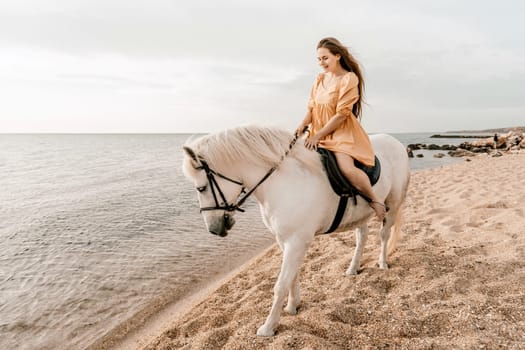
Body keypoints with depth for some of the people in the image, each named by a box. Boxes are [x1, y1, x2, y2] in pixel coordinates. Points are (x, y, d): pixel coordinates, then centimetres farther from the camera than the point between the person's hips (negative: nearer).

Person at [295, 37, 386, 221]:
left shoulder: (349, 78, -9)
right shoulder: (320, 79, 12)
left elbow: (341, 114, -15)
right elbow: (311, 108, 10)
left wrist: (318, 135, -19)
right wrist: (302, 126, -10)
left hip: (342, 132, -7)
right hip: (319, 133, 7)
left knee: (347, 168, -30)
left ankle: (376, 202, -6)